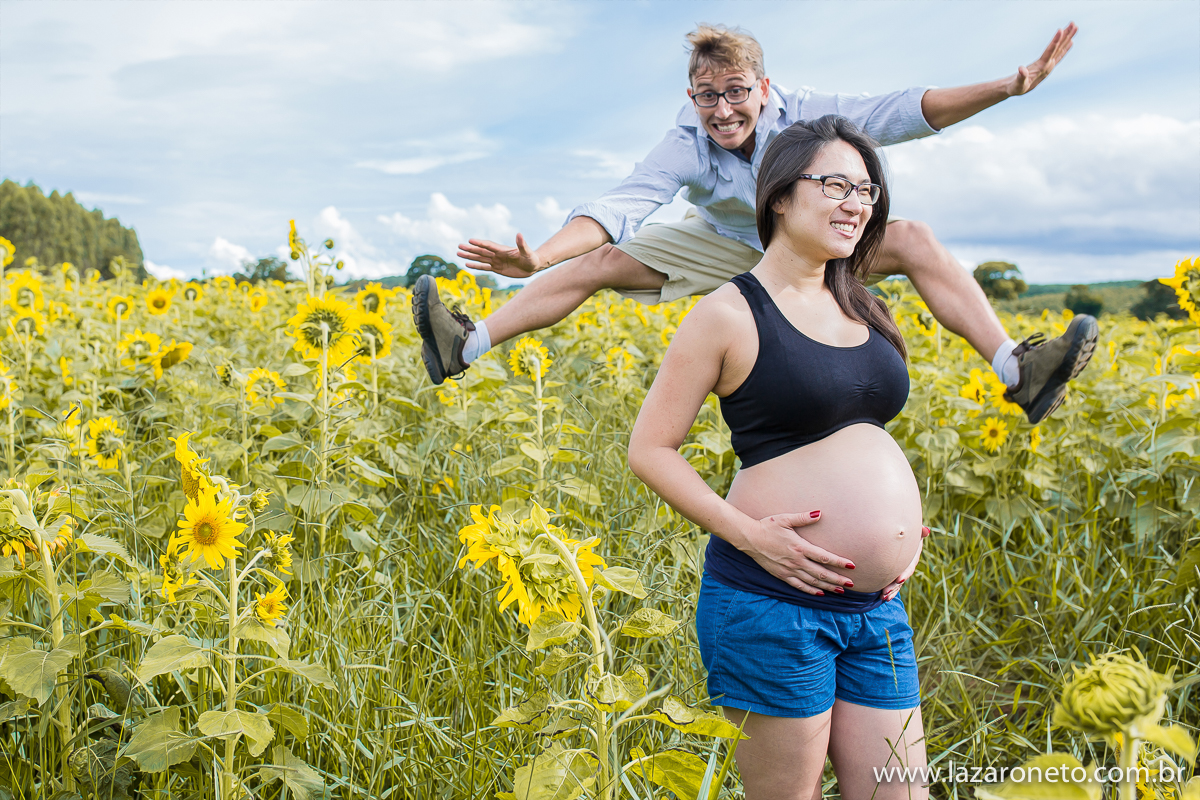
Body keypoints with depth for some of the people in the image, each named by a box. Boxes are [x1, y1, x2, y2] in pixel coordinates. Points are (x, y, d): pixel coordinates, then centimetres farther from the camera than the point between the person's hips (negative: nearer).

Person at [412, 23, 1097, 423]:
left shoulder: (803, 113, -30)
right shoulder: (685, 148, -30)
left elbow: (900, 114, -35)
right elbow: (621, 206, -40)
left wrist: (1008, 86, -45)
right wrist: (539, 257, -56)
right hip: (726, 247, 0)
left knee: (915, 240, -25)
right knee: (601, 260, -14)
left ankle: (1020, 372, -26)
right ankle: (467, 346, -9)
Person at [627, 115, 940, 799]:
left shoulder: (863, 310, 12)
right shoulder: (731, 313, -7)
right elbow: (650, 449, -6)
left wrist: (904, 526, 9)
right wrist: (749, 535, -17)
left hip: (876, 607, 7)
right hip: (774, 596, -7)